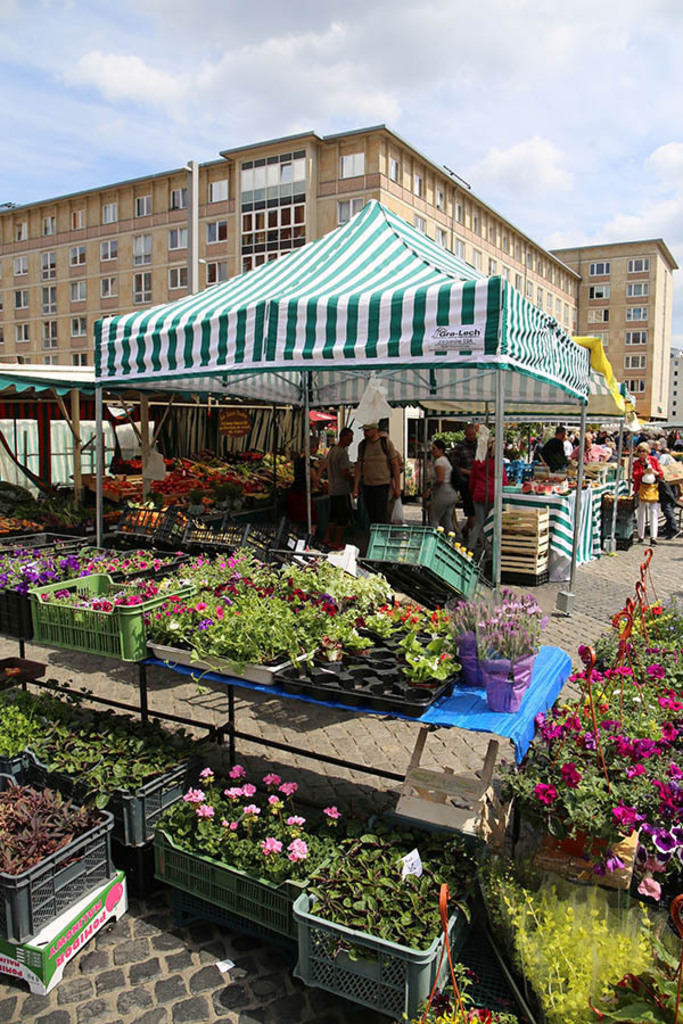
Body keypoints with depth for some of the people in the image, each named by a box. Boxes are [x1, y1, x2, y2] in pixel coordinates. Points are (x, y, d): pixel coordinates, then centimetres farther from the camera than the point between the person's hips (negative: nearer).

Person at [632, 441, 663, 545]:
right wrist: (644, 472, -25)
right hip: (642, 489, 0)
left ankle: (653, 537, -11)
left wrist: (654, 472, -16)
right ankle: (641, 536, 15)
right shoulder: (636, 462, 3)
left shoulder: (654, 460, 5)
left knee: (654, 512, -7)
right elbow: (635, 475, -10)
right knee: (641, 513, 6)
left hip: (654, 488, 0)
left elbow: (661, 474, 5)